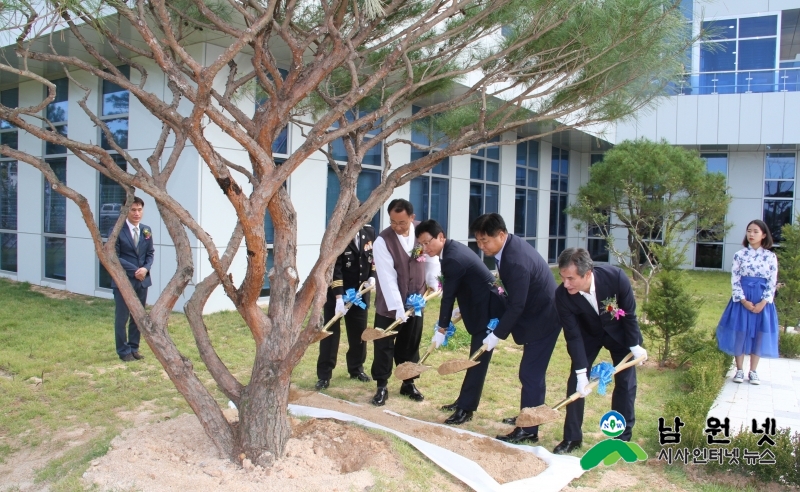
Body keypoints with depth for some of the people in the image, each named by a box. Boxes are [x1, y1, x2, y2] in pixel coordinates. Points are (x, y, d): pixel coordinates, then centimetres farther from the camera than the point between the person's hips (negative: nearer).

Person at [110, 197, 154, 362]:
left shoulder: (146, 230, 7)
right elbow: (114, 257, -11)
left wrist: (146, 268, -9)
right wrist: (134, 270, -16)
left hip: (142, 280, 5)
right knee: (121, 317, 3)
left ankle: (134, 348, 23)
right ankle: (124, 351, 14)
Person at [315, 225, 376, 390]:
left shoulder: (369, 232, -5)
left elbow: (374, 256, 11)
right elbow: (334, 270, -23)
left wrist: (372, 276, -4)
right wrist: (339, 297, -28)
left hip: (360, 291, 5)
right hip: (336, 292, -5)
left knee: (359, 331, 12)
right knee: (331, 332, -1)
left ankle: (357, 369, 29)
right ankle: (324, 375, 6)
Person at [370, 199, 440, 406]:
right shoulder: (382, 241, -20)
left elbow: (432, 257, 7)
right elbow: (387, 277, -23)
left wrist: (434, 283, 4)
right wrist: (397, 307, -26)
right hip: (389, 304, -3)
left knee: (411, 343, 13)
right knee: (384, 345, 2)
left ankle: (408, 383, 27)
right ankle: (381, 387, 15)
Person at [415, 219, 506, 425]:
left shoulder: (452, 258, -24)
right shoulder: (453, 248, 5)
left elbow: (448, 296, -18)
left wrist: (441, 329, -9)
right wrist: (460, 311, 15)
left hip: (487, 310, -11)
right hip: (482, 306, 11)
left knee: (478, 359, -5)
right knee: (476, 358, 16)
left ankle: (466, 408, 1)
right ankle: (465, 401, 26)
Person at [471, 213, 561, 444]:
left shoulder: (516, 261, -31)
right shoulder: (510, 245, -1)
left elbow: (516, 305, -26)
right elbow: (514, 298, 10)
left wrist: (497, 335, -17)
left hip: (542, 319, -10)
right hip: (538, 314, 10)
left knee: (531, 374, -4)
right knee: (531, 372, 19)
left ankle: (529, 430, 6)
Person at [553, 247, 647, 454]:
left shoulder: (615, 277, -36)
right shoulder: (562, 295, -33)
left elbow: (630, 313, -19)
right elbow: (573, 334, -24)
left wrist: (635, 346, -10)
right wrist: (582, 372, -26)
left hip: (619, 332, 0)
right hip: (588, 334, 1)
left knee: (625, 382, 0)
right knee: (576, 381, -5)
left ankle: (622, 437, 15)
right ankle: (572, 437, 8)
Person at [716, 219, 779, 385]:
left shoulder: (770, 257, 1)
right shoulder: (740, 255, 0)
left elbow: (772, 282, -2)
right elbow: (735, 279, -2)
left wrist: (763, 302, -12)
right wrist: (743, 300, -12)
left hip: (763, 300, 0)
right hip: (743, 299, 0)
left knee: (759, 334, 4)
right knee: (740, 333, 1)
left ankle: (753, 371, 14)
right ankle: (739, 370, 12)